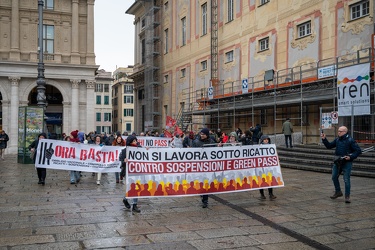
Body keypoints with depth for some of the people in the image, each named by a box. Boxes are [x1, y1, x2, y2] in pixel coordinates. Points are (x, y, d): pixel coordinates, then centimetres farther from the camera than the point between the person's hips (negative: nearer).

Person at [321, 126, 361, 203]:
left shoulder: (350, 140, -10)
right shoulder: (337, 140, 7)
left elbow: (358, 151, -8)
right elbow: (329, 146, 13)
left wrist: (350, 157, -18)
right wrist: (324, 139, 0)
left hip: (346, 162, -6)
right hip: (337, 161, 6)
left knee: (346, 179, -5)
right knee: (334, 177, 11)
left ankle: (347, 196, 6)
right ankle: (338, 192, 30)